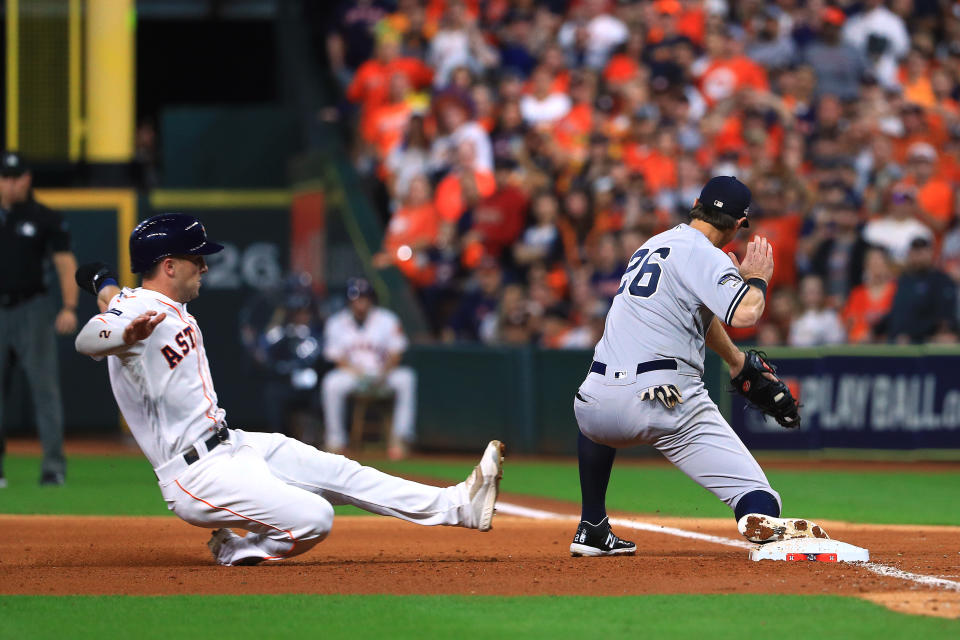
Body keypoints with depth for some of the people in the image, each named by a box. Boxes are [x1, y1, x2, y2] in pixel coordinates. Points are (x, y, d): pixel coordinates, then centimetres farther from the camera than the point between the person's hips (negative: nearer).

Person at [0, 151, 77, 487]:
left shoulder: (46, 219, 2)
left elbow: (66, 264, -2)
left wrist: (69, 308, -15)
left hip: (31, 308, -2)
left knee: (44, 384, -6)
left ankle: (53, 463, -4)